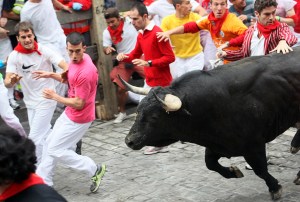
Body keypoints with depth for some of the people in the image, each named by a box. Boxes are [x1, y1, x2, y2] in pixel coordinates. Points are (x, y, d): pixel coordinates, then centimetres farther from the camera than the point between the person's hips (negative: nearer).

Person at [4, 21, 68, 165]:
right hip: (30, 102, 5)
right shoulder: (14, 56, -10)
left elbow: (66, 67, -24)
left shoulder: (44, 51, -17)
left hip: (46, 100, -5)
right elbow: (7, 83, -17)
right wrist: (12, 81, -42)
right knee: (45, 134, 20)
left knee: (35, 138, -7)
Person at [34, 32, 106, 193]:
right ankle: (43, 181, 33)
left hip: (78, 118, -9)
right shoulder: (77, 60, -4)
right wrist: (51, 75, 1)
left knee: (55, 150, 2)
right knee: (50, 144, 19)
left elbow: (79, 103, -26)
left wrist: (55, 97, -18)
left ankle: (95, 170, 11)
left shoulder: (85, 73, -32)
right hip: (70, 113, 9)